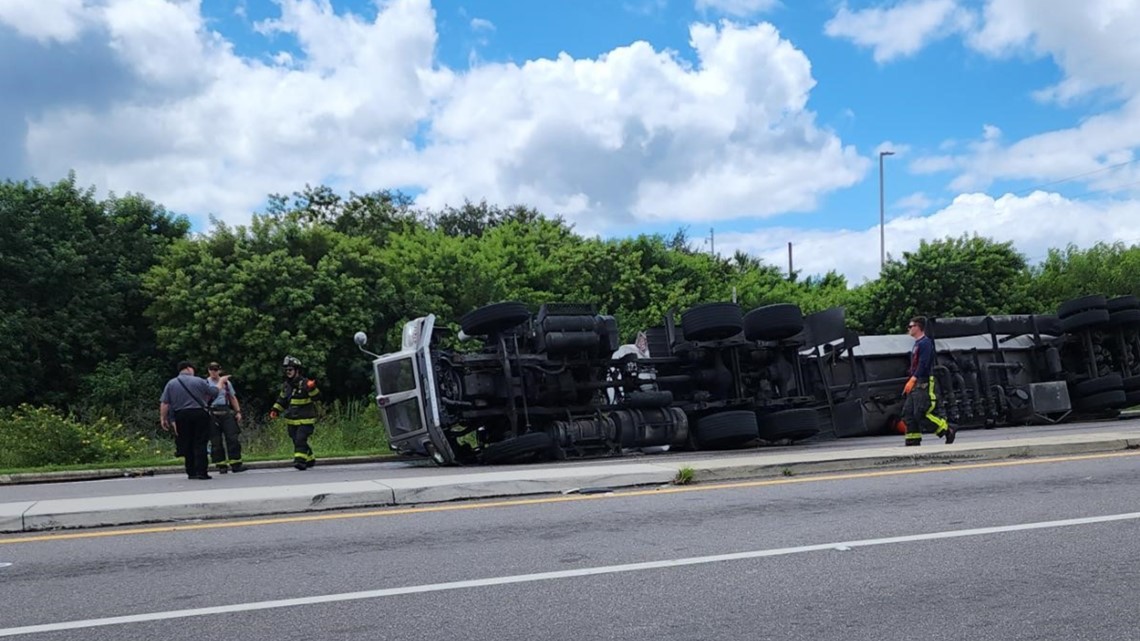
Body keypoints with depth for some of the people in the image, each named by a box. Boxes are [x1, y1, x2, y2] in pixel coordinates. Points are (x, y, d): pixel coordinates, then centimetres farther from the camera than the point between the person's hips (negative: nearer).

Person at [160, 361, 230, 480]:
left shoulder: (171, 383, 4)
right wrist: (220, 382, 25)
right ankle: (201, 472, -7)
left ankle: (191, 472, 14)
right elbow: (214, 393, 8)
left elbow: (164, 403, -2)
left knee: (187, 444, 12)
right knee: (200, 444, 0)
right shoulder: (199, 381, -2)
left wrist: (163, 418, 3)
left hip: (181, 416, 2)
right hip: (199, 414, -2)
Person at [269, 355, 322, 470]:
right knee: (297, 441, 13)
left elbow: (317, 397, -21)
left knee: (300, 440, -20)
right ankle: (310, 459, 29)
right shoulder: (286, 385, 10)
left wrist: (312, 389, -39)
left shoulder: (305, 383, -12)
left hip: (305, 420, -7)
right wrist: (275, 410, 9)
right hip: (292, 421, 7)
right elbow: (281, 400, 23)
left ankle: (300, 461, -21)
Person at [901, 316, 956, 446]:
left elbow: (923, 364, -20)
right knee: (908, 413, 4)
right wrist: (911, 381, 17)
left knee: (921, 413, -14)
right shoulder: (917, 344, 20)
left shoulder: (925, 343, -10)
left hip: (924, 384, -10)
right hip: (916, 384, 10)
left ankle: (947, 430, 0)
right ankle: (913, 442, 6)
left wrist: (912, 379, -25)